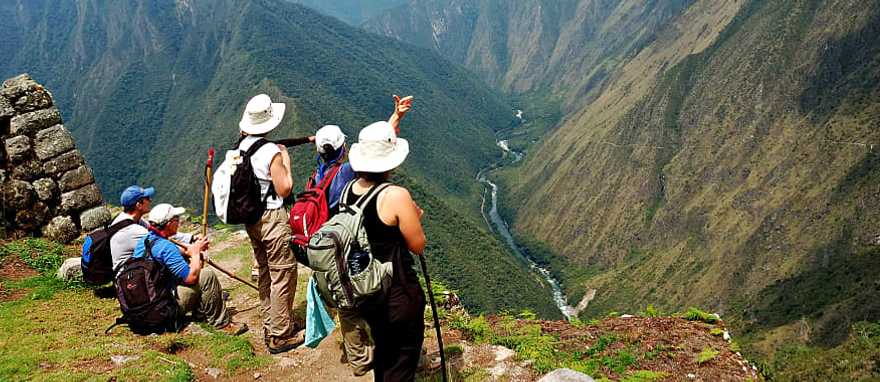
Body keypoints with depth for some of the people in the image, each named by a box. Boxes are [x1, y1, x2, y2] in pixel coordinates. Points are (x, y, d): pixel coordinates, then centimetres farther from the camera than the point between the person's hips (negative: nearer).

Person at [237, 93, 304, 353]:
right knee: (283, 275, 1)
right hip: (272, 218, -8)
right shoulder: (271, 152, -20)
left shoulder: (241, 146, 2)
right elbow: (284, 189, -16)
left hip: (251, 218, 8)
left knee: (264, 273, 20)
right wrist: (286, 162, -3)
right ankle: (280, 336, 7)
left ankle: (270, 326, 32)